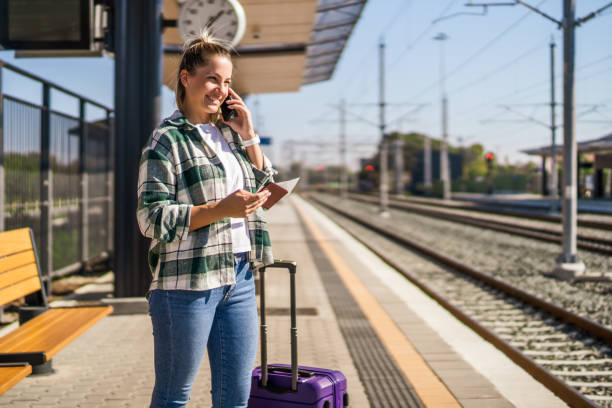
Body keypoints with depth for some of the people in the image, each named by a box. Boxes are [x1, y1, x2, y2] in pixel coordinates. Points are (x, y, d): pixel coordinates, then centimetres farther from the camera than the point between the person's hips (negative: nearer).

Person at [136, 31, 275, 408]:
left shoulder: (229, 133, 14)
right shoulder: (167, 140, -7)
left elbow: (264, 190, 18)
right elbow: (152, 218, -13)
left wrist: (248, 136, 6)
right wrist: (220, 210, -22)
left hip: (239, 277, 7)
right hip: (188, 282, -6)